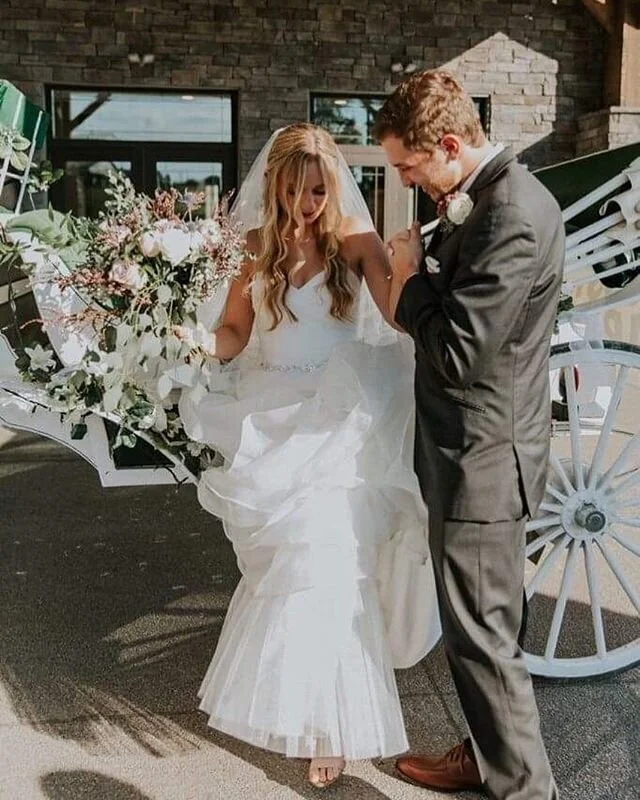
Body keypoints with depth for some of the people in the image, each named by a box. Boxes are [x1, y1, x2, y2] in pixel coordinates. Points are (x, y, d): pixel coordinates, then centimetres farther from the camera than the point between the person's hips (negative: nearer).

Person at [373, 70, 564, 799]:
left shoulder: (513, 216, -23)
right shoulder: (484, 199, 8)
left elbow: (456, 352, -25)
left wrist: (409, 276, -10)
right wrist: (418, 271, -4)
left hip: (482, 459, -10)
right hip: (476, 449, 10)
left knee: (479, 633, 3)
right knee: (484, 624, 22)